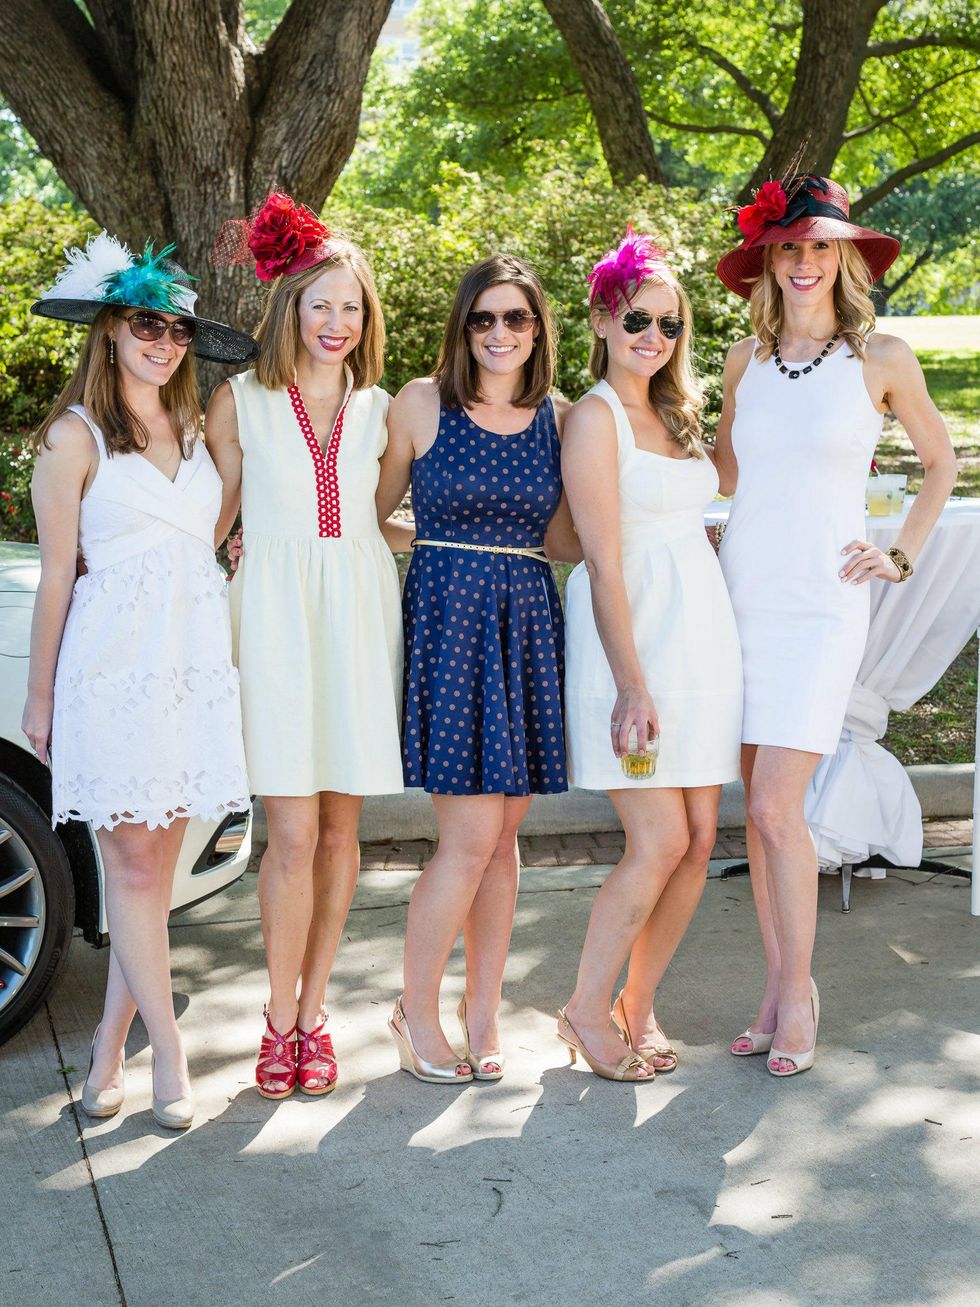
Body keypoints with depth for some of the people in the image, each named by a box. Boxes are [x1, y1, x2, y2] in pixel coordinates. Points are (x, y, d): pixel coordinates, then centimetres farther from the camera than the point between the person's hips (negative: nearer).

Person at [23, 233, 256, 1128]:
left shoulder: (194, 429, 16)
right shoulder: (75, 435, -1)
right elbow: (57, 574, -1)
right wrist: (41, 695, 1)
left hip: (198, 657, 5)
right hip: (116, 658, -5)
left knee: (158, 859, 4)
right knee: (133, 859, -4)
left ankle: (112, 1044, 13)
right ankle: (168, 1050, 2)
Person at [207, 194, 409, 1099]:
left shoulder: (378, 408, 12)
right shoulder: (240, 400, 5)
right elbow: (208, 519, 9)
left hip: (358, 613, 3)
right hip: (276, 613, -3)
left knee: (340, 828, 4)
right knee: (293, 834, -8)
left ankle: (313, 1010, 17)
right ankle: (280, 1018, 7)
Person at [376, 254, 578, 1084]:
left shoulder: (558, 417, 8)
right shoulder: (423, 403, -1)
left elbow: (560, 542, 9)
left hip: (528, 624, 4)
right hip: (447, 618, -4)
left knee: (503, 837, 8)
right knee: (471, 837, -7)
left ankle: (482, 1012, 21)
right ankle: (417, 1011, 12)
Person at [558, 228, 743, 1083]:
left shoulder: (675, 413, 17)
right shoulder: (595, 416, -7)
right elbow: (604, 561, -13)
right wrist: (631, 683, -19)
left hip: (703, 634, 8)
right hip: (633, 636, -8)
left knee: (699, 841, 4)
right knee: (660, 840, -10)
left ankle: (640, 1005, 18)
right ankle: (588, 1010, 7)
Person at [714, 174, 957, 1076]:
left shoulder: (881, 357, 0)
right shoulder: (747, 359, 10)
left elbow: (942, 464, 13)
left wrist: (902, 556, 6)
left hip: (821, 604, -4)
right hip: (741, 594, 4)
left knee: (777, 807, -11)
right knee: (758, 807, 5)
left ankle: (798, 993, 5)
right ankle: (778, 990, 17)